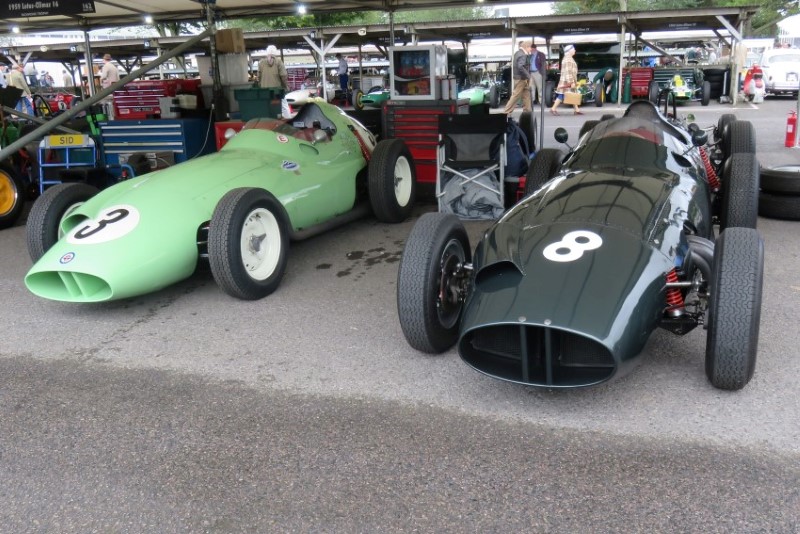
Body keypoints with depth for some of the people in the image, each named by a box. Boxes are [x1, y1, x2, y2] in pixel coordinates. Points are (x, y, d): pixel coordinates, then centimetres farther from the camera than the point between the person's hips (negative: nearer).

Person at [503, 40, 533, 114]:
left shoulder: (517, 53, 12)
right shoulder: (522, 55, -18)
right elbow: (520, 67, -32)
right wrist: (528, 76, -25)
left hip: (518, 77, 10)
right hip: (521, 79, -10)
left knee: (527, 95, 13)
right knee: (515, 96, -5)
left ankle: (527, 111, 17)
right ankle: (506, 113, -1)